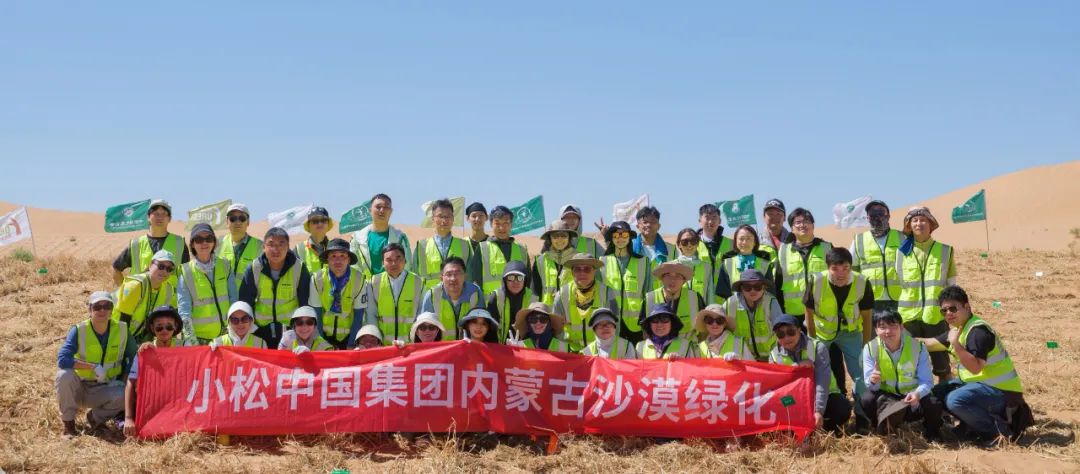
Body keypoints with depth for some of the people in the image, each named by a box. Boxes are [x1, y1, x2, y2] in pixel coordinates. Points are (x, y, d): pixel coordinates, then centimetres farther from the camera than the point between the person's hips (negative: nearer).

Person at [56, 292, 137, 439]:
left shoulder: (121, 330, -5)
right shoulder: (79, 330, -13)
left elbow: (134, 358, 2)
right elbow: (62, 360, -25)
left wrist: (122, 380, -10)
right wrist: (93, 367, -30)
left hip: (104, 389, 1)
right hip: (79, 388, -1)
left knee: (124, 395, -31)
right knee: (64, 375, -33)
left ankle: (95, 417, 3)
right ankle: (68, 423, -10)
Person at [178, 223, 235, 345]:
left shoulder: (225, 266, 6)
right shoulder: (186, 272, -2)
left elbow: (234, 300, 8)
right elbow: (183, 310, -6)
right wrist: (191, 339, -15)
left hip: (225, 335, 2)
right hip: (198, 337, -2)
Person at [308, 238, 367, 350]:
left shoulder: (359, 279, -14)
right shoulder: (317, 279, -13)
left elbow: (358, 316, -7)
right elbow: (316, 314, -7)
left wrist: (351, 346, -9)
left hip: (349, 335, 0)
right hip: (324, 334, 0)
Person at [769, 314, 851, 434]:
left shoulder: (817, 348, -14)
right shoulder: (775, 355, -4)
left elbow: (822, 382, -25)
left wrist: (818, 410, -38)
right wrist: (796, 366, -29)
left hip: (824, 397, -2)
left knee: (843, 407, -32)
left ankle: (829, 430, 0)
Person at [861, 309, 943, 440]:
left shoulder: (918, 347, -13)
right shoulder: (870, 348, -10)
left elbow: (926, 381, -15)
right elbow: (871, 386, -12)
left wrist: (917, 394, -38)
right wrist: (873, 381, -38)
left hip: (912, 397, 0)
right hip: (885, 397, 0)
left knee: (933, 405, -30)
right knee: (867, 399, -30)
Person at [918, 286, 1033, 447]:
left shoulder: (978, 331, -21)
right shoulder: (958, 329, 9)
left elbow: (976, 368, -31)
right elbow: (931, 343, 20)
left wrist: (955, 343, -32)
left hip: (1002, 391, -10)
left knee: (955, 400, -30)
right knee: (938, 392, 10)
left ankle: (1000, 429, -13)